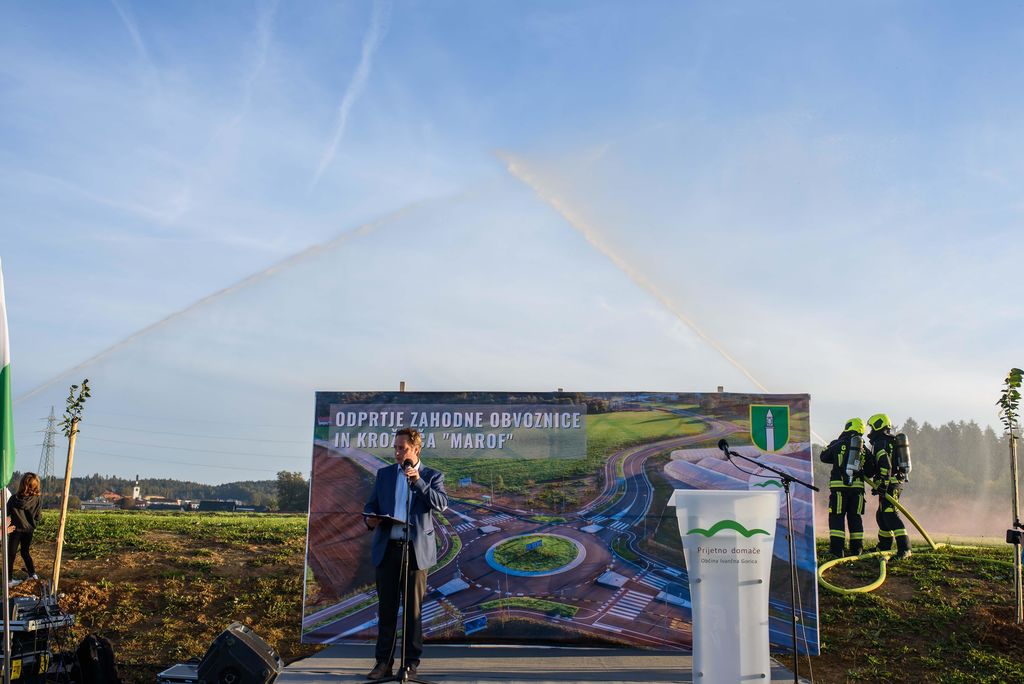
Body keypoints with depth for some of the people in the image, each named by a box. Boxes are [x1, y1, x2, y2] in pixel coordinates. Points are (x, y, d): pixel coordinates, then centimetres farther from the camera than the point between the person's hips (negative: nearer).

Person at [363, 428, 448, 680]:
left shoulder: (432, 476, 5)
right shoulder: (384, 473, 12)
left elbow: (441, 504, -10)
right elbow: (371, 504, 14)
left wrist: (418, 481, -17)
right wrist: (370, 519, -8)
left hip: (416, 550, -2)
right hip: (387, 548, 2)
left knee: (413, 609, 4)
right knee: (386, 609, 6)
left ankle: (411, 662, 12)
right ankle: (384, 662, 13)